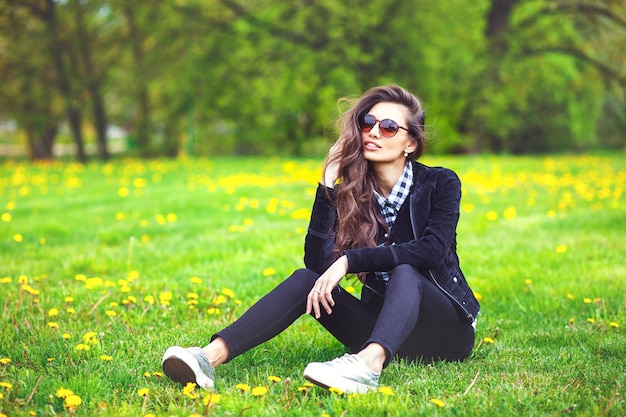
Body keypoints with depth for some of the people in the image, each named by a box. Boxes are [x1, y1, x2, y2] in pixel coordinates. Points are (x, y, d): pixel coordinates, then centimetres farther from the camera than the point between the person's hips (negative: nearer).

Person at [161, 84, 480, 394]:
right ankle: (213, 355, -40)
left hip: (444, 328, -3)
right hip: (380, 322, 3)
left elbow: (432, 250, -25)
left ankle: (369, 363, -65)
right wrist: (327, 185, -18)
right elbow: (317, 262, -13)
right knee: (306, 279, -19)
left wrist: (350, 260, -30)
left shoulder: (440, 184, -7)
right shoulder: (353, 191, 1)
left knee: (403, 272, -34)